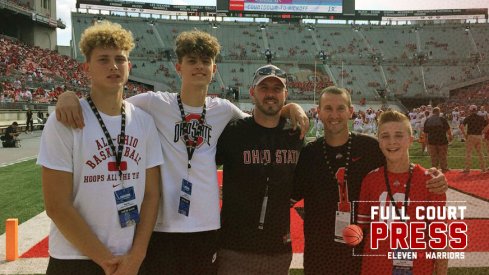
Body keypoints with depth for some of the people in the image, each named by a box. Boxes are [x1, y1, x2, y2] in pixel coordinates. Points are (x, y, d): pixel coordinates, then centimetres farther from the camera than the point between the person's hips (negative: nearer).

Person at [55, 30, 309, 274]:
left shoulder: (223, 110, 5)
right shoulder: (154, 103, -5)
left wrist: (291, 108, 4)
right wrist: (69, 96, -19)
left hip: (207, 226, 4)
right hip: (161, 226, -3)